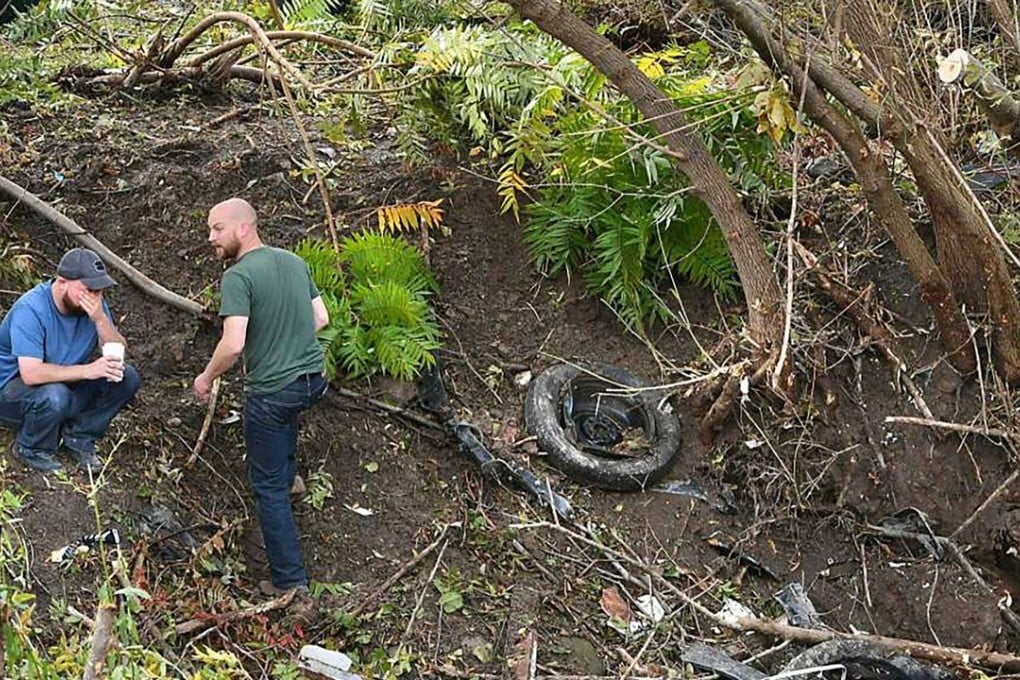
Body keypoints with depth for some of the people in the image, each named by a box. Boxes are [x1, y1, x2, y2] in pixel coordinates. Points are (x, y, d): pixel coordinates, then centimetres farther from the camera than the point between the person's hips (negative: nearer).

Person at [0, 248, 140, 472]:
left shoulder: (93, 304, -8)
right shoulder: (31, 310, -27)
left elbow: (119, 353, -12)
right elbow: (31, 373, -36)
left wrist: (100, 319, -29)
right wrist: (87, 370, -39)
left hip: (66, 383, 6)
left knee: (127, 378, -12)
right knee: (54, 396, -39)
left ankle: (78, 436, 3)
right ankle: (32, 449, -8)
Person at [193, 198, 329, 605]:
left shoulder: (238, 277, -18)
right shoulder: (294, 261, 5)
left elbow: (233, 344, -25)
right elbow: (321, 318, 12)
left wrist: (206, 378, -7)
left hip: (273, 392, -7)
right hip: (313, 378, 8)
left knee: (268, 485, 5)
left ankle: (289, 580, 8)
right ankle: (287, 475, 61)